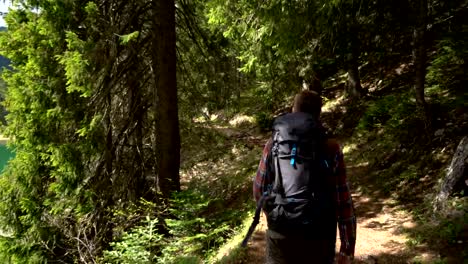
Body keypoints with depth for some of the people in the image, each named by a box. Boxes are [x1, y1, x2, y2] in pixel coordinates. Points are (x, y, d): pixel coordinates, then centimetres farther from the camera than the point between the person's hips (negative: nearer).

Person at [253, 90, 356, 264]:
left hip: (281, 234, 1)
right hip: (318, 238, 0)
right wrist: (347, 248, -2)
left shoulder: (274, 144, -7)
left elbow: (259, 190, 1)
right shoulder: (331, 149, -10)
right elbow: (344, 202, -10)